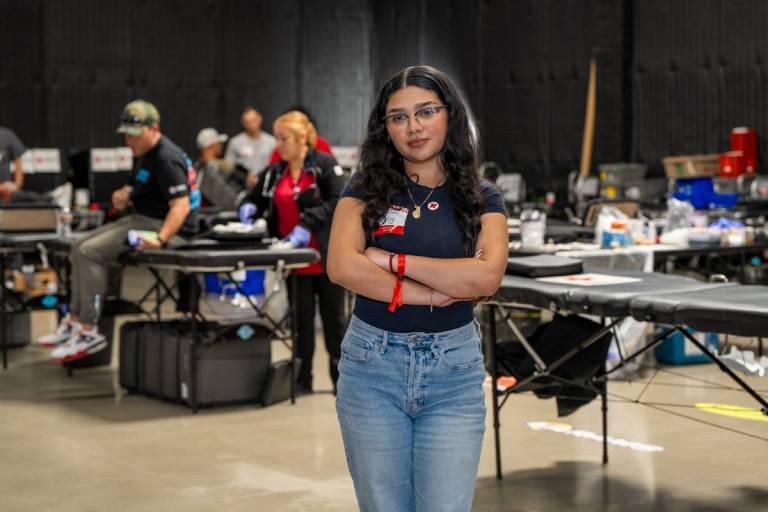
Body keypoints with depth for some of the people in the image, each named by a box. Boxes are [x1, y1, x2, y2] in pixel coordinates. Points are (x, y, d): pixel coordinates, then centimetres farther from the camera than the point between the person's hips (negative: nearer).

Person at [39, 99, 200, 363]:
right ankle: (75, 321, 12)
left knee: (91, 252, -20)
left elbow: (181, 205, -27)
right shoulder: (143, 153, 13)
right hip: (139, 219, 11)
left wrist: (160, 240, -38)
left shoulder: (167, 159, -19)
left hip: (162, 226, -11)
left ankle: (89, 332, -15)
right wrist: (124, 194, 8)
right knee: (80, 249, 9)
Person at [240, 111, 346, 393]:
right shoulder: (273, 173, 8)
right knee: (302, 318, 10)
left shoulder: (325, 165, -7)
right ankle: (302, 379, 18)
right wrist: (249, 209, -5)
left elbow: (339, 202, -17)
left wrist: (307, 225, -24)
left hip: (327, 256, -4)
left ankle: (342, 378, 18)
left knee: (333, 316, 7)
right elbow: (253, 199, 19)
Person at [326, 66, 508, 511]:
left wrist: (391, 260, -12)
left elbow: (487, 276, -14)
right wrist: (433, 294, -16)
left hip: (453, 368, 0)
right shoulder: (367, 189, 3)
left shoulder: (481, 198, 4)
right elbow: (342, 266, -14)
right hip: (372, 363, 0)